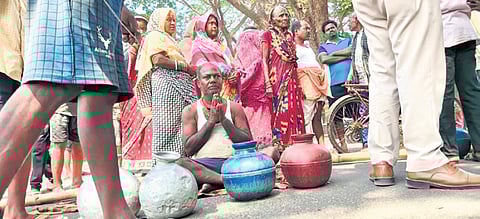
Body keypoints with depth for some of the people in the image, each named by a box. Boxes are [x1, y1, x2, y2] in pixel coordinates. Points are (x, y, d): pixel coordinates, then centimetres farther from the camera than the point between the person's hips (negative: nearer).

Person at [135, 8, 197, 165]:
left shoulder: (168, 40, 34)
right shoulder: (155, 36, 6)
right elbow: (157, 59, -12)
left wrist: (190, 72, 10)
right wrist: (187, 67, -10)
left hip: (178, 86, 9)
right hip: (167, 83, -9)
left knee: (178, 129, 0)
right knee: (169, 127, -12)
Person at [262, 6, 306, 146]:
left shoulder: (290, 36, 20)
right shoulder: (268, 35, 3)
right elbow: (264, 60, -4)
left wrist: (299, 84, 15)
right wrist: (267, 83, -15)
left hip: (291, 79, 6)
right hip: (277, 79, -5)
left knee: (294, 113, 2)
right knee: (279, 112, -9)